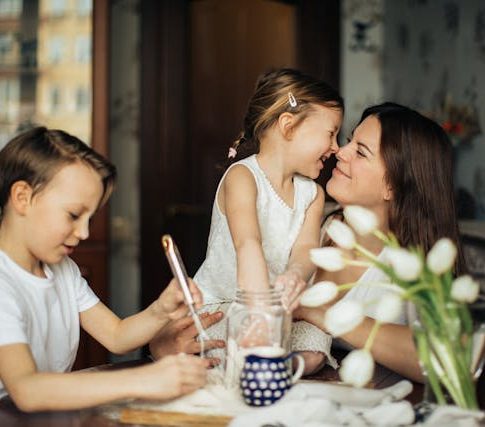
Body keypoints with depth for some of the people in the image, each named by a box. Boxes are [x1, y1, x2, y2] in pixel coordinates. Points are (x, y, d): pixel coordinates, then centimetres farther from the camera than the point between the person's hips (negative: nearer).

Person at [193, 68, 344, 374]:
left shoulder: (313, 194, 6)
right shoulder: (242, 177, -17)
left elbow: (305, 248, -13)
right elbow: (248, 244, -35)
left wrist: (295, 275, -40)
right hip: (218, 307, -6)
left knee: (315, 349, -23)